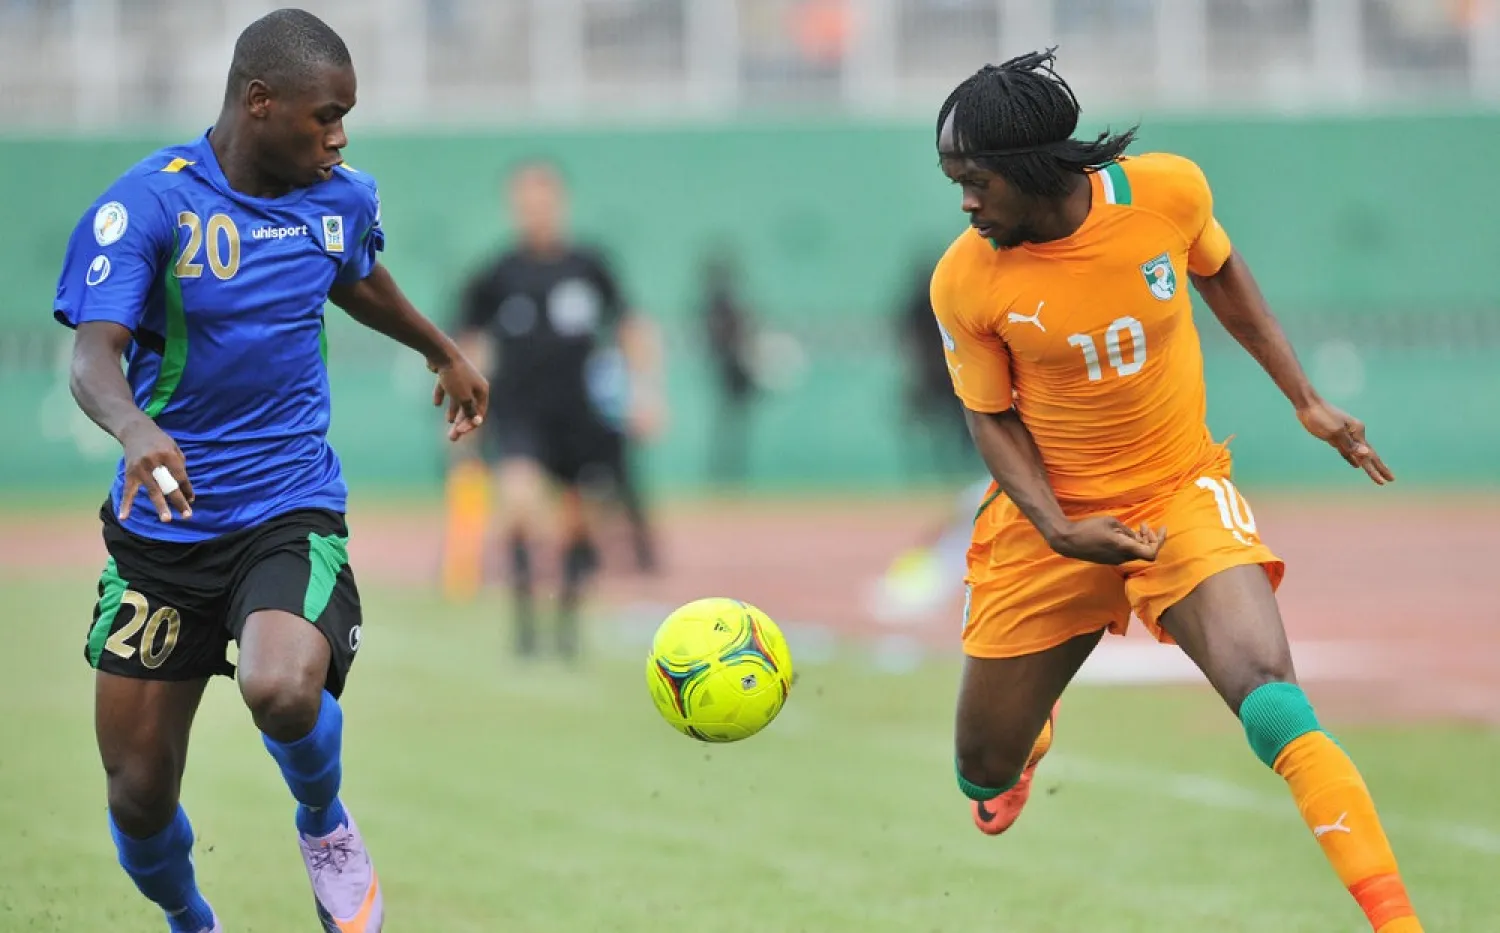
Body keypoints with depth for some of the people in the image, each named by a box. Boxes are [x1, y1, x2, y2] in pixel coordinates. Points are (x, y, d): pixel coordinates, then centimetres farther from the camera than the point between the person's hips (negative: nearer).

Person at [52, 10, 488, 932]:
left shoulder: (343, 198, 3)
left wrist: (443, 350, 42)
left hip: (291, 513, 1)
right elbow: (94, 354, -25)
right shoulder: (146, 203, -13)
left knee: (284, 692, -32)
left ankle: (326, 827, 2)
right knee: (139, 796, 2)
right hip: (162, 527, -1)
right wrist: (136, 429, -46)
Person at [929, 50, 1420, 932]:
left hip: (1182, 495, -1)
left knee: (1274, 706, -26)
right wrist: (1055, 529, -20)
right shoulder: (964, 281, -17)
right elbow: (993, 418, -4)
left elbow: (1219, 271, 8)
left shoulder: (1168, 190, -16)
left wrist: (1306, 400, 6)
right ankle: (1034, 724, 51)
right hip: (1050, 518, 1)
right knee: (985, 771, 11)